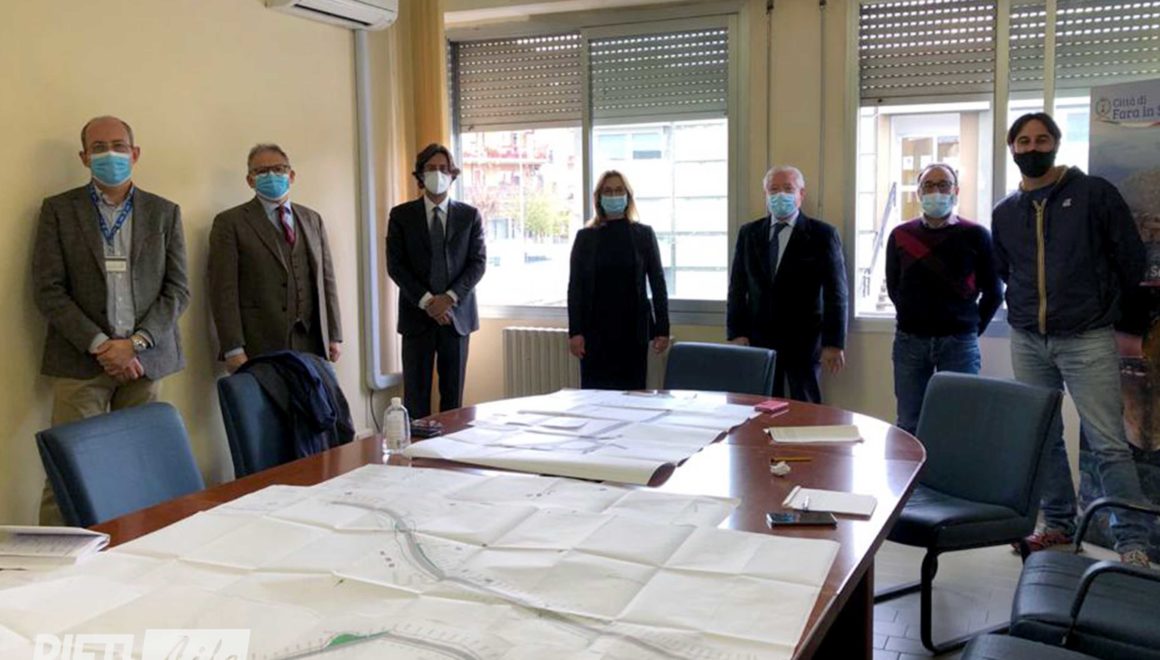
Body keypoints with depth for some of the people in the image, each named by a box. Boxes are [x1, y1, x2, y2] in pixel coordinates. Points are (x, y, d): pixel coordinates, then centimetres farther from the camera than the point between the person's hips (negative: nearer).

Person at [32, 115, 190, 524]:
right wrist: (99, 345, -11)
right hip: (80, 361, -1)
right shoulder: (58, 210, 6)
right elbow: (48, 291, -1)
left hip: (144, 360, 2)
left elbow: (177, 290, 5)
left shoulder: (165, 213, 10)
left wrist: (135, 343, -8)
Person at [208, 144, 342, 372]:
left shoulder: (312, 220, 16)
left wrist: (334, 336, 8)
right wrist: (233, 350, -12)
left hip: (311, 344, 4)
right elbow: (224, 290, -5)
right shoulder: (230, 223, 1)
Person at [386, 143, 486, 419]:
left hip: (457, 314, 1)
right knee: (416, 395, 2)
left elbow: (478, 262, 1)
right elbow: (395, 265, -2)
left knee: (453, 395, 6)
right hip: (417, 314, -1)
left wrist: (450, 297, -12)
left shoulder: (470, 215, 6)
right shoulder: (401, 215, 4)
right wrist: (426, 301, -12)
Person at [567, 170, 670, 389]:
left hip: (633, 329, 0)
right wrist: (574, 332, -5)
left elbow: (658, 283, 5)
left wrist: (662, 328, -1)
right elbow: (575, 286, 3)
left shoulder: (644, 234, 5)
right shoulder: (585, 237, 5)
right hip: (596, 329, 0)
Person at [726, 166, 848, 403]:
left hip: (804, 342, -2)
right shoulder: (749, 233, 9)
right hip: (758, 340, 2)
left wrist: (834, 343, -9)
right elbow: (737, 287, 9)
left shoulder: (822, 234, 0)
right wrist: (736, 333, 0)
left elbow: (835, 292, -3)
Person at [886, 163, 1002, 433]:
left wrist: (973, 327, 5)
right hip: (909, 340, 2)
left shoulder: (976, 236, -1)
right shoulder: (901, 236, 5)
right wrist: (914, 320, 13)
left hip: (959, 342, -2)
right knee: (909, 425, 5)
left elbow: (993, 291, 4)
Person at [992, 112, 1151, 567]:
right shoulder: (1005, 212, 10)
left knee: (1108, 444, -7)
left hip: (1087, 340, -4)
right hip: (1028, 341, 5)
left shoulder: (1094, 194, -2)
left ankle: (1132, 543, 0)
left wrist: (1102, 305, 11)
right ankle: (1059, 526, 24)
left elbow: (1131, 258, 3)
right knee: (1042, 439, 11)